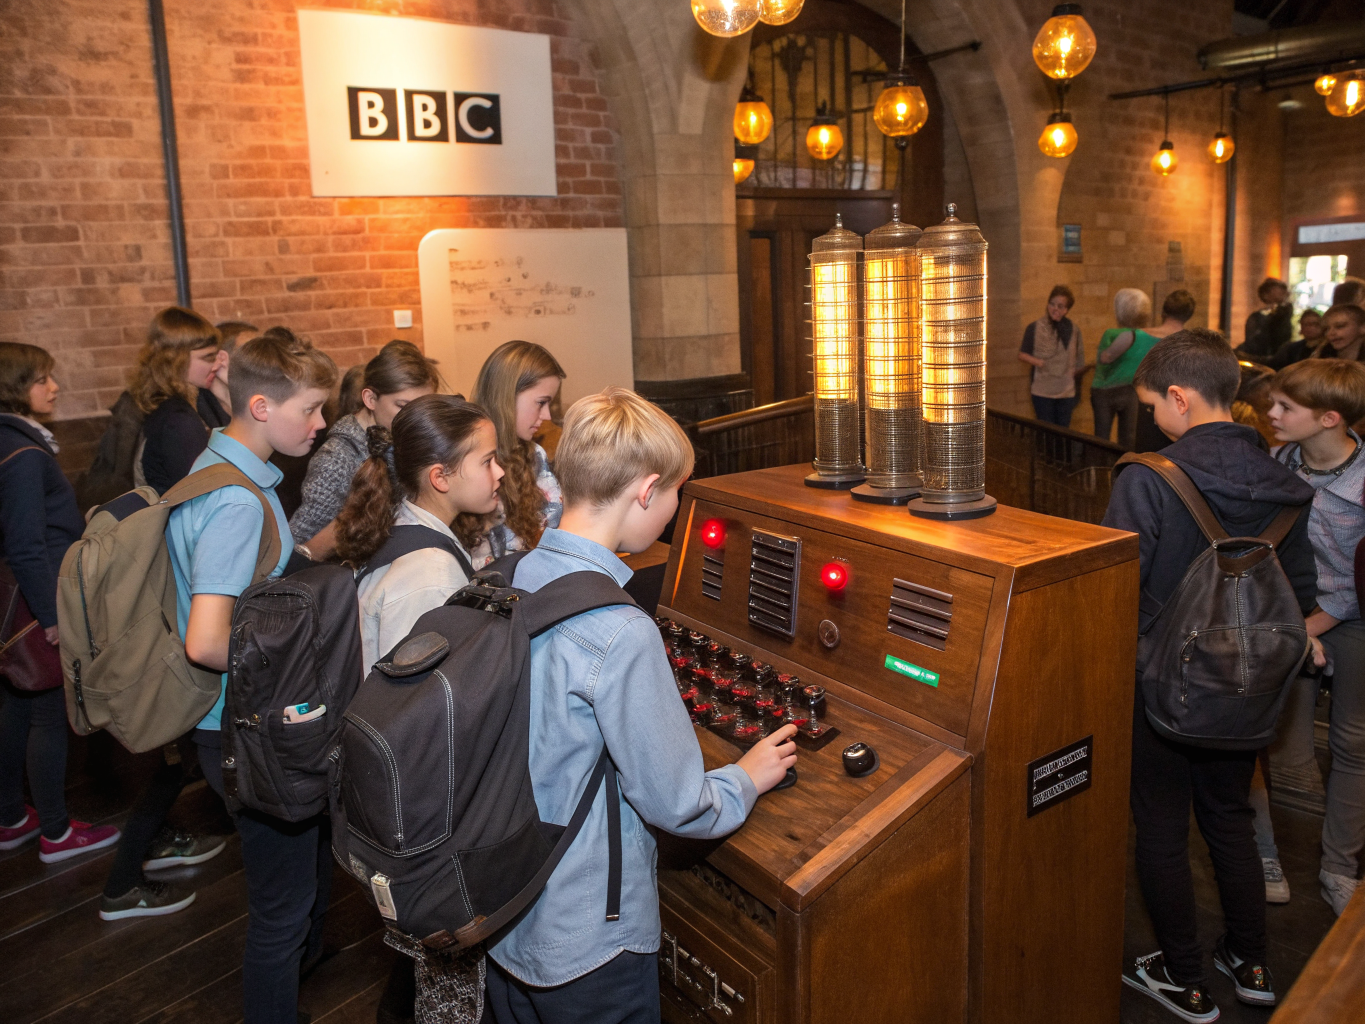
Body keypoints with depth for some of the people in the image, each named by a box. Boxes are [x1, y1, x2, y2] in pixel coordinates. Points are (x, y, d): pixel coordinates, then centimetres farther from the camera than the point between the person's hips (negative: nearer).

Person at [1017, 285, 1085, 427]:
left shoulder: (1073, 330, 7)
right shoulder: (1034, 328, -3)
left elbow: (1080, 361, 17)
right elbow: (1022, 355, -1)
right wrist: (1039, 362, -16)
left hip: (1067, 392, 3)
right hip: (1042, 391, -3)